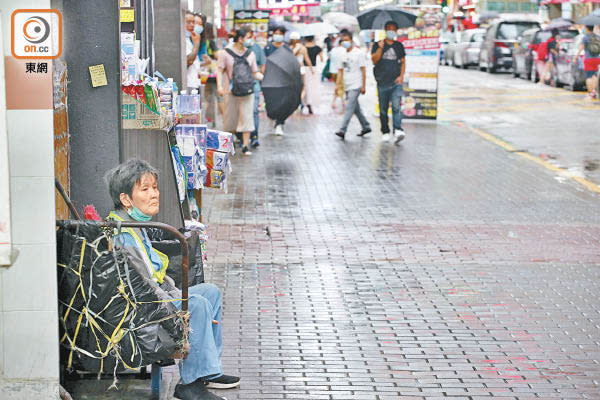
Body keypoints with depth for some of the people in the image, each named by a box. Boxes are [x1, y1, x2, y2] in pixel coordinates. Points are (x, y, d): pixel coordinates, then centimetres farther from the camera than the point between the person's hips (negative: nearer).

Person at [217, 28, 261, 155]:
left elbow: (255, 72, 15)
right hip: (231, 91, -3)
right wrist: (219, 85, -15)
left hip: (247, 91, 3)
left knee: (247, 117, -3)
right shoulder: (226, 53, -1)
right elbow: (220, 70, -3)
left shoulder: (250, 54, 10)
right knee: (230, 117, 5)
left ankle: (245, 146, -1)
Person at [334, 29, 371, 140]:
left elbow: (363, 70, -7)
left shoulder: (358, 53, -6)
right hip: (347, 86, 7)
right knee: (356, 108, 13)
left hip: (355, 86, -7)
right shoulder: (343, 54, 13)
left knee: (349, 108, -14)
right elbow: (340, 71, 16)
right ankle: (366, 127, 25)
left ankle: (342, 131, -20)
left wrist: (363, 86, -10)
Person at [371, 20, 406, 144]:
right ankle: (385, 132, 16)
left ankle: (398, 131, -26)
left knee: (396, 107, -16)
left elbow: (403, 62, 15)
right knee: (383, 109, 6)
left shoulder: (399, 46, 13)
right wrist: (380, 48, -18)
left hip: (396, 82, 0)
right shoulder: (378, 45, 7)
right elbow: (374, 60, -5)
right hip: (382, 82, 0)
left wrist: (401, 76, 0)